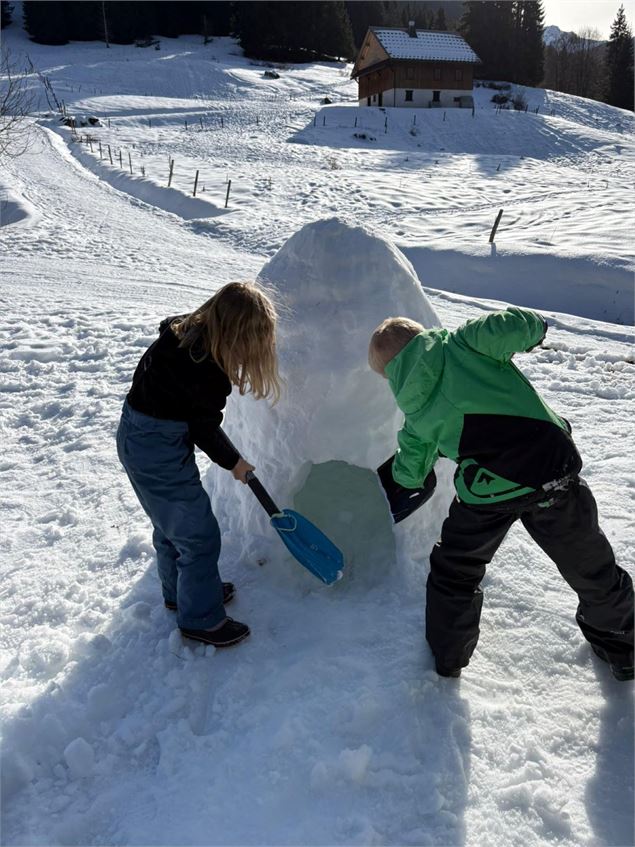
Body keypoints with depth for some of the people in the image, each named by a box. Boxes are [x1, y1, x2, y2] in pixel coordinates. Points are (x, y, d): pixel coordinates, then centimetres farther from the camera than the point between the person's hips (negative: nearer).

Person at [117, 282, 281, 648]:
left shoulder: (186, 331, -4)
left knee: (172, 523, 26)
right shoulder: (206, 370, -29)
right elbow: (204, 427, -14)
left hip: (137, 436, 10)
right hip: (160, 450, -10)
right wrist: (232, 460, 3)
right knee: (199, 535, 6)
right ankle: (201, 618, 24)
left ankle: (181, 591, 48)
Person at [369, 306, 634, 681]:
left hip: (488, 489, 1)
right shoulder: (460, 343, 3)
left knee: (454, 573, 27)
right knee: (593, 567, 23)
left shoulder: (417, 410, 12)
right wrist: (534, 327, 10)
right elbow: (513, 327, -14)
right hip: (553, 464, 0)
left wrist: (401, 477, 46)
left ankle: (445, 661, 40)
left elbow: (410, 473, 22)